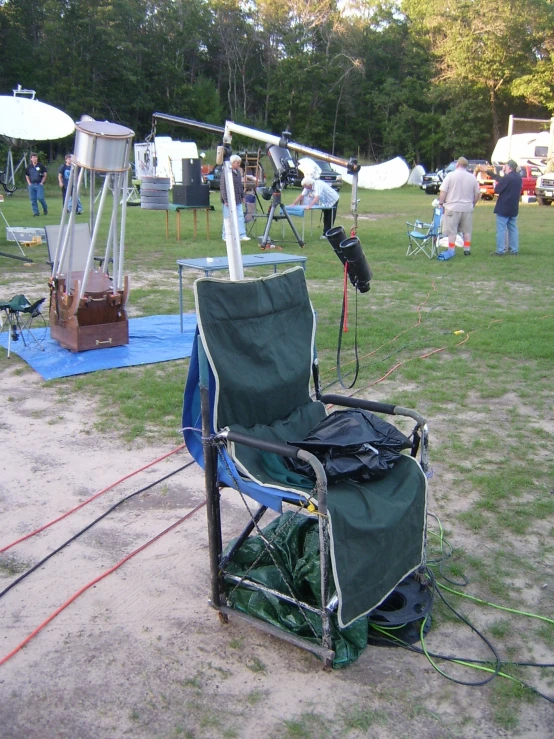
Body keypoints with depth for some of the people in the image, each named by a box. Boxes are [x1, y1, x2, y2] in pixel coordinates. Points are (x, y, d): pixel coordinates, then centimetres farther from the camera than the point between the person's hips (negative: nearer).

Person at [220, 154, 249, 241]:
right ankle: (225, 236, 10)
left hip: (238, 200, 7)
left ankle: (242, 235, 6)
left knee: (240, 216, 3)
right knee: (227, 218, 0)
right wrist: (225, 200, -18)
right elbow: (223, 187, -15)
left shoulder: (238, 172, 12)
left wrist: (242, 196, 19)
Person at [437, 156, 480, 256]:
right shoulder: (472, 177, 4)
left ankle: (451, 251, 3)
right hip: (467, 208, 4)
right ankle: (467, 250, 19)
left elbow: (443, 192, -11)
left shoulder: (450, 175, -7)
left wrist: (441, 203, 0)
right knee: (467, 230, 14)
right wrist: (472, 204, 21)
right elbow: (477, 194, 8)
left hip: (452, 207, -4)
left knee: (451, 231, 2)